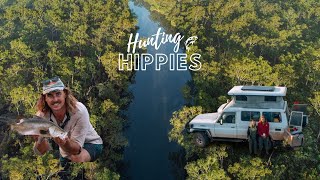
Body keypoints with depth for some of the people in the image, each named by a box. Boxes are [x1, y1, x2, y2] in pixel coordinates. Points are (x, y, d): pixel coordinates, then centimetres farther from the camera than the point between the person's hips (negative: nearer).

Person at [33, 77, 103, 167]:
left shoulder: (79, 111, -32)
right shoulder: (42, 115, -21)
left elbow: (76, 148, -32)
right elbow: (42, 152, -20)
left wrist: (64, 143, -53)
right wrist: (40, 139, -42)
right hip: (67, 150, 5)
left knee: (77, 157, -34)